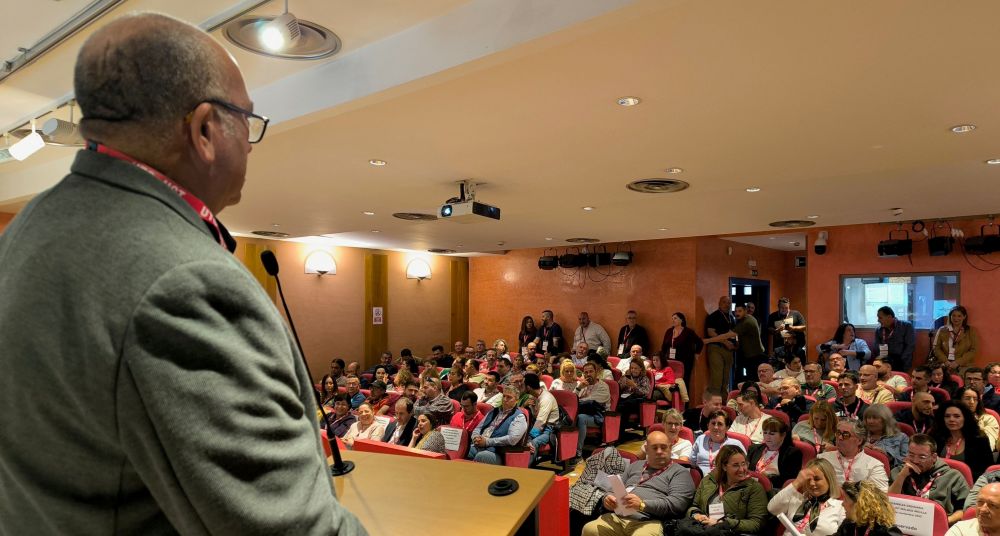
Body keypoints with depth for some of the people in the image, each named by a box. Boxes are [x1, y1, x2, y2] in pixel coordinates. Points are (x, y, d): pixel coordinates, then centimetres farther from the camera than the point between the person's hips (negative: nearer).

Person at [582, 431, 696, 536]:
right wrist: (607, 499, 1)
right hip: (617, 517, 5)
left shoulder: (680, 472, 9)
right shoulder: (635, 466, 27)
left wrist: (642, 505, -19)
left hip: (649, 521, -4)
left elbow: (677, 504, -7)